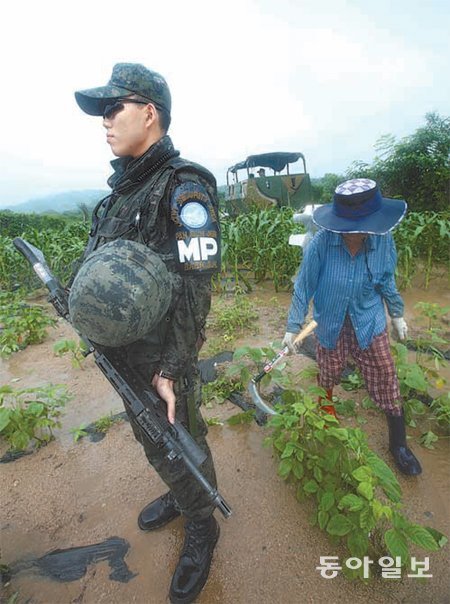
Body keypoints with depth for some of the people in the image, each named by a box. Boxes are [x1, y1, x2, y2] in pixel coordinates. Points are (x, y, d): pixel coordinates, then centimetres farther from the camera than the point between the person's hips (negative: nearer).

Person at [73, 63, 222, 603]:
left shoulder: (183, 187, -16)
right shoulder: (124, 184, 10)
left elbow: (194, 287, -22)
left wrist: (173, 369, -23)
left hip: (163, 355, -8)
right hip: (124, 352, 9)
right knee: (149, 438, 26)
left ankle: (201, 528, 41)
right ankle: (178, 496, 54)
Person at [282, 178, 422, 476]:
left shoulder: (383, 241, -15)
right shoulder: (322, 243, -24)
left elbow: (387, 281, 3)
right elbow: (304, 286, -14)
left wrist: (397, 314, 13)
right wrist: (293, 327, -10)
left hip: (370, 323, 2)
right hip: (331, 325, -1)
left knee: (386, 380, 8)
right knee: (328, 375, 17)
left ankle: (398, 442, 32)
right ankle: (326, 407, 51)